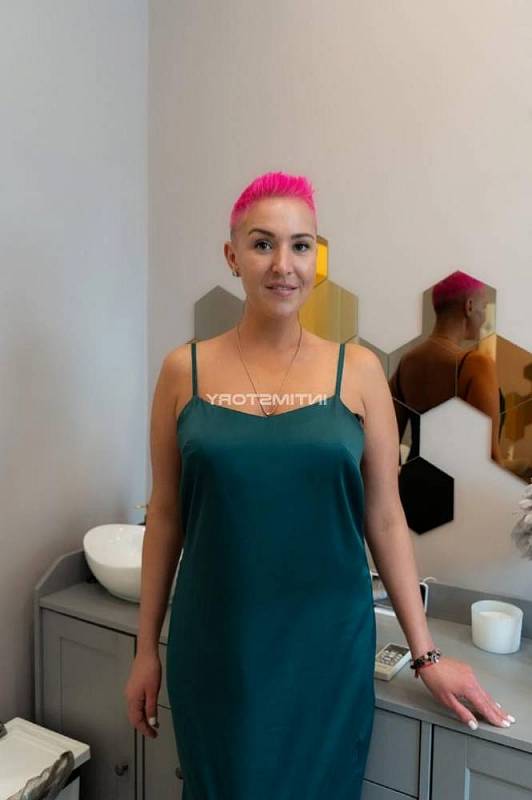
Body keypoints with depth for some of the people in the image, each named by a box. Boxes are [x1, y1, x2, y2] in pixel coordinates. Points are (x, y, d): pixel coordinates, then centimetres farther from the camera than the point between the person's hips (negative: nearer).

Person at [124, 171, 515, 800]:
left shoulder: (358, 371, -4)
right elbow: (165, 515, 2)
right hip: (214, 651, 1)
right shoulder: (184, 371, -3)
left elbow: (385, 520, 0)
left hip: (328, 650, 0)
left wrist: (427, 654, 2)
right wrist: (146, 649, 5)